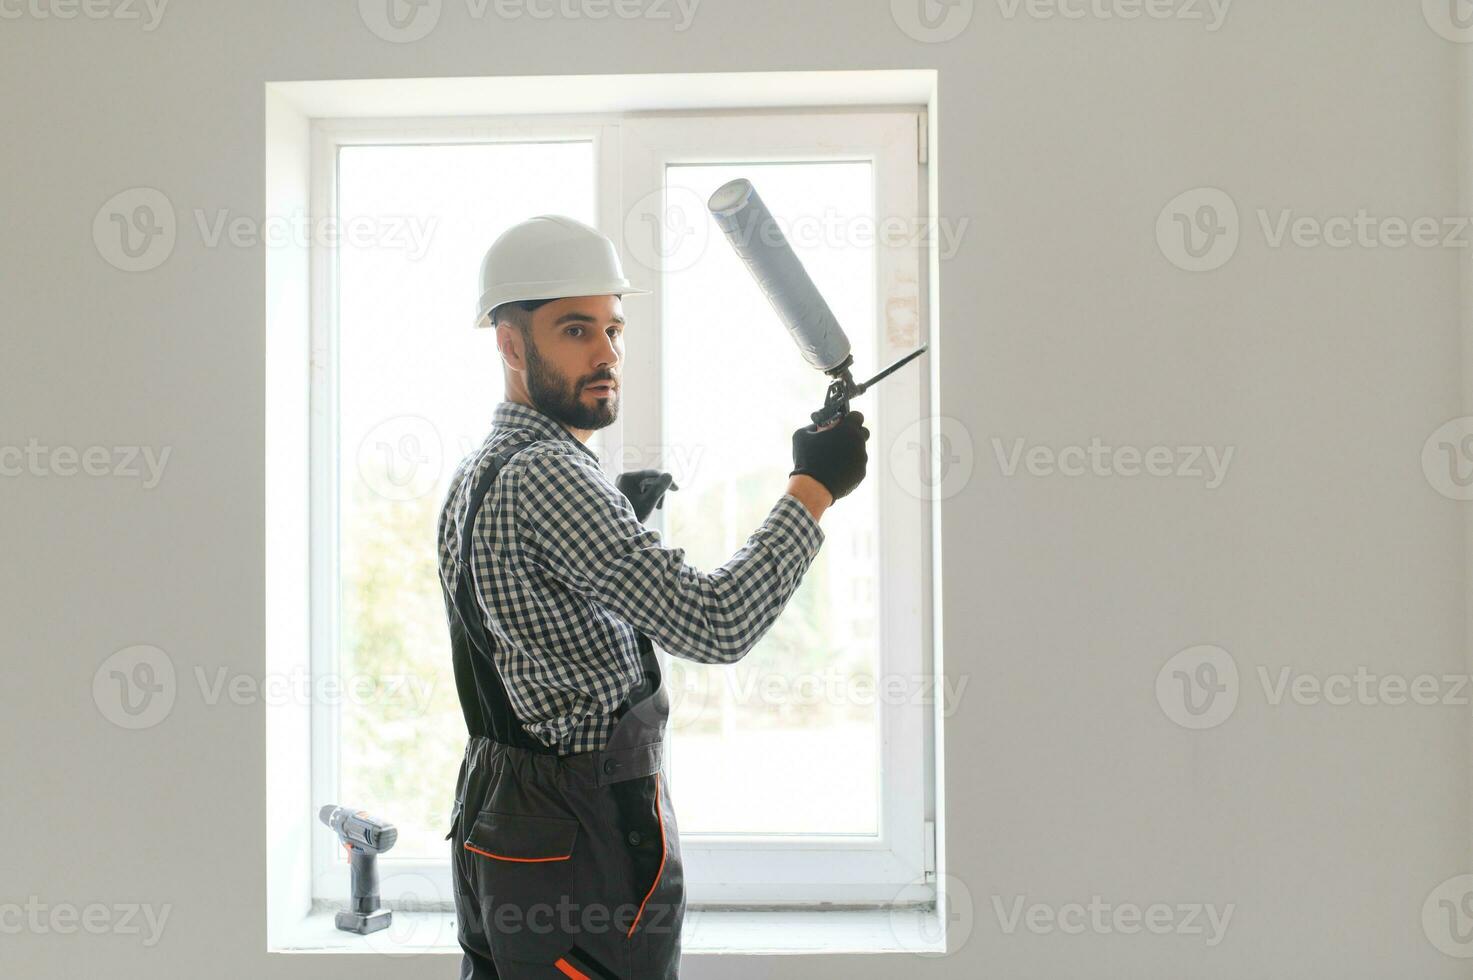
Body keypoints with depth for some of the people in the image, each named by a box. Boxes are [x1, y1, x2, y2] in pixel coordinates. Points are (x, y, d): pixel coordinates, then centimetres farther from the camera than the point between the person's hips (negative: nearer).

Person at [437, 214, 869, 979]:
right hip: (583, 844, -10)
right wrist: (813, 487, -17)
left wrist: (616, 515, 15)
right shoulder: (543, 476, -21)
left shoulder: (473, 477, 11)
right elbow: (717, 624, -27)